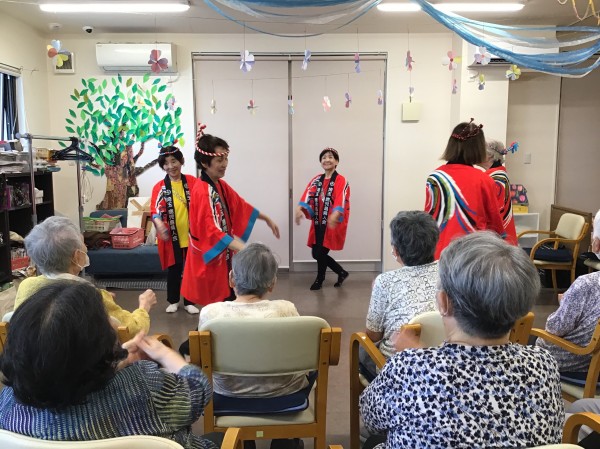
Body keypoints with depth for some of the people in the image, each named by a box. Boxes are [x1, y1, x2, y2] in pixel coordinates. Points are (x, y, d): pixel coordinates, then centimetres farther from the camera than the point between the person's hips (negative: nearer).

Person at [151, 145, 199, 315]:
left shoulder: (192, 182, -2)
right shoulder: (160, 187, -2)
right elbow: (155, 210, -6)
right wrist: (159, 223, -26)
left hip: (191, 234, 0)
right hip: (171, 235, 0)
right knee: (173, 269, 12)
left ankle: (189, 302, 22)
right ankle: (173, 301, 28)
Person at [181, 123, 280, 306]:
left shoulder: (220, 185, 5)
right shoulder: (202, 192, -23)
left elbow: (241, 206, 19)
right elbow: (212, 231, -32)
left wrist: (267, 219, 24)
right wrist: (245, 250, -40)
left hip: (224, 255, 9)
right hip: (211, 259, -9)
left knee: (228, 299, 17)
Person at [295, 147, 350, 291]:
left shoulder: (341, 181, -7)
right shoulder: (316, 180, 10)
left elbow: (341, 201, -22)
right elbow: (307, 196, -5)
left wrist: (334, 215, -42)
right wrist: (300, 209, -25)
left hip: (332, 223, -6)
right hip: (318, 223, 6)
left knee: (321, 253, -3)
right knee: (317, 254, 8)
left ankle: (319, 279, 24)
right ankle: (341, 272, 29)